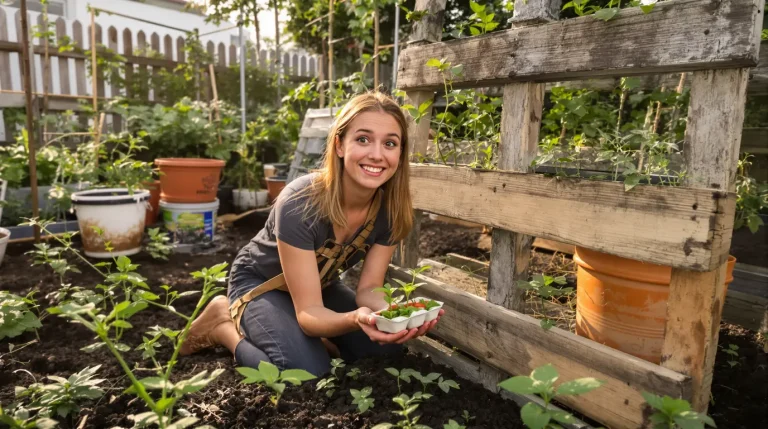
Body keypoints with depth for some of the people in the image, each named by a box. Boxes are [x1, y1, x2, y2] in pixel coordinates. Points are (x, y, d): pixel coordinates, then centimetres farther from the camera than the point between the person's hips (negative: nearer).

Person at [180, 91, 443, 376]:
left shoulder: (391, 208, -21)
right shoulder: (300, 204, -37)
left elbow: (369, 288, -16)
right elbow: (308, 310, -34)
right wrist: (355, 319, -55)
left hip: (319, 285, 6)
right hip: (259, 283, -5)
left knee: (388, 349, -8)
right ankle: (225, 323, -2)